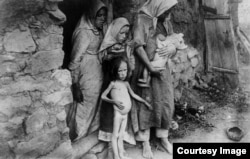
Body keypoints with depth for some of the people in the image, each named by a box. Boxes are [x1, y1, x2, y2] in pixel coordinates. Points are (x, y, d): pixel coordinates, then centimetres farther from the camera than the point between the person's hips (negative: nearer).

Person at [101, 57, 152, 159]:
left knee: (121, 136, 12)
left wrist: (144, 102, 23)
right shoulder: (113, 83, -6)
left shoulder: (126, 83, 11)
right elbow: (103, 96, -7)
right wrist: (114, 101, -20)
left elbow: (133, 95, 23)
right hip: (117, 113, -6)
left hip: (125, 114, 6)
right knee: (115, 135, -2)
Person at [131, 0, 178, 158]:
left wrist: (173, 48, -8)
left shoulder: (165, 23, 12)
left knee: (166, 103, 9)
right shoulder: (142, 19, -8)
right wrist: (150, 67, -20)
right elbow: (138, 46, -15)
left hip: (163, 69, 6)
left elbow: (174, 42, 17)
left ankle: (164, 138, 26)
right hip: (147, 69, -6)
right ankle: (145, 142, 13)